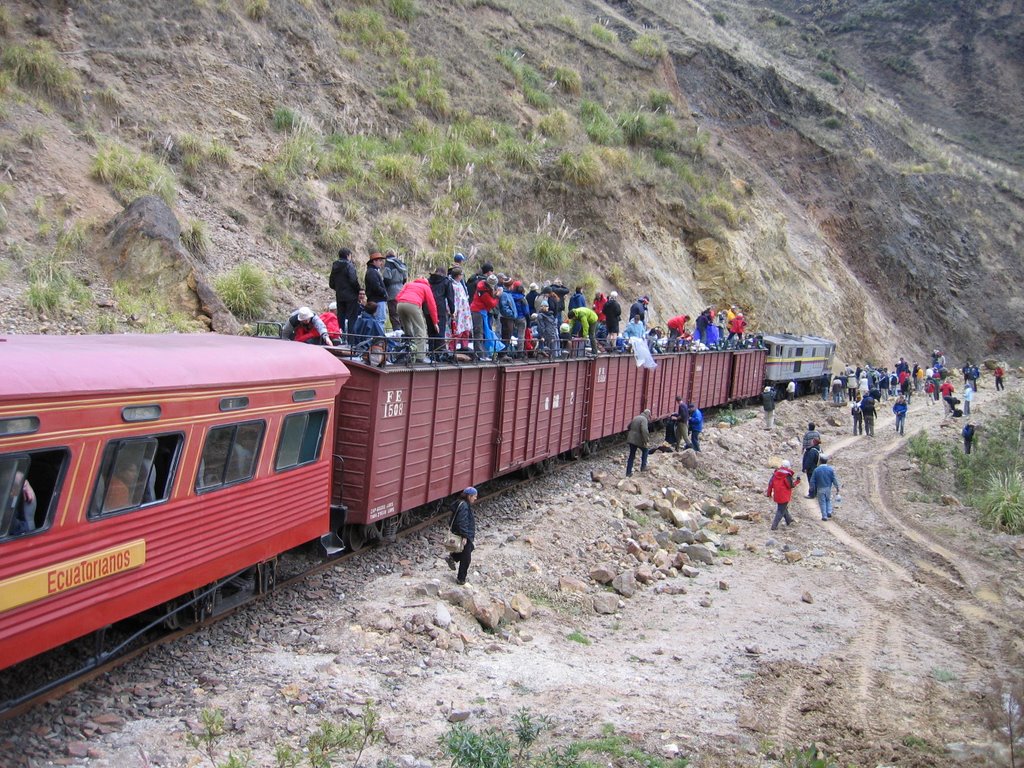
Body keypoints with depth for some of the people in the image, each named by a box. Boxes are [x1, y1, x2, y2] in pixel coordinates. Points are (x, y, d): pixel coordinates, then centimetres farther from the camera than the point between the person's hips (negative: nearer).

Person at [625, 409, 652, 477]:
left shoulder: (635, 418, 14)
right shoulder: (644, 420, -13)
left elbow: (629, 426, 25)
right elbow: (644, 431, -26)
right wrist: (646, 442, -25)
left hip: (631, 439, 7)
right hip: (639, 440, -7)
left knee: (632, 455, 14)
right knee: (645, 450, 20)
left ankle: (628, 472, 15)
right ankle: (643, 467, 20)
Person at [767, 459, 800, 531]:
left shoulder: (775, 473, 3)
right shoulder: (787, 475, -16)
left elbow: (770, 483, 5)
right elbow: (791, 485, -13)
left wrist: (769, 493, 14)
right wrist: (797, 481, 4)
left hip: (777, 496, 7)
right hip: (784, 497, -7)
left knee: (784, 508, 27)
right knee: (781, 511, 1)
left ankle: (789, 520, 44)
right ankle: (774, 526, -4)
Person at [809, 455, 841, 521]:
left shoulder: (816, 470, -10)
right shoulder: (830, 469, -6)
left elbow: (812, 481, -6)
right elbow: (834, 480, -3)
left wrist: (812, 490, 5)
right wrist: (837, 488, 5)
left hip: (820, 489, -2)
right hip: (828, 488, 2)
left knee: (822, 502, 7)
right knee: (828, 500, 21)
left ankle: (824, 516, 7)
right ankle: (829, 513, 9)